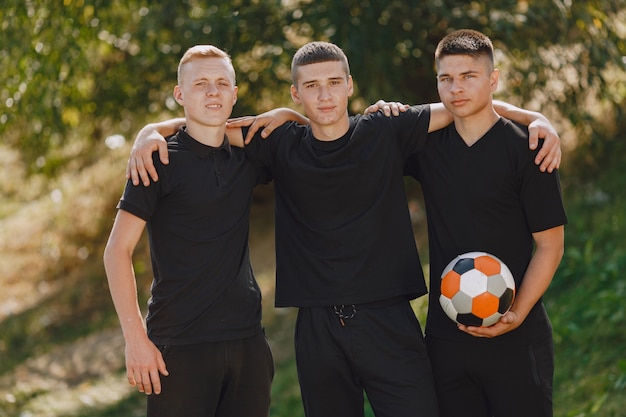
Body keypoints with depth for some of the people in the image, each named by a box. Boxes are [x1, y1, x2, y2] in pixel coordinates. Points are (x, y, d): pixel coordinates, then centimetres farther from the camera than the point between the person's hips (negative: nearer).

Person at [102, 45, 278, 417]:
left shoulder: (247, 159, 9)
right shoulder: (162, 161, -4)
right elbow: (118, 251, -6)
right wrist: (136, 338, -13)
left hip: (247, 341, 5)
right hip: (181, 346, -5)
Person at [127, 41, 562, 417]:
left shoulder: (386, 132, 2)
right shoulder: (281, 145, 5)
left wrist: (537, 120, -4)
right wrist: (150, 133, -8)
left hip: (388, 318, -1)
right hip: (318, 327, 1)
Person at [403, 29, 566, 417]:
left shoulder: (524, 147, -5)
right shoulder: (428, 144, 7)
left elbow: (550, 244, -5)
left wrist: (516, 314, -17)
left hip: (516, 340, -4)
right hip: (445, 335, 4)